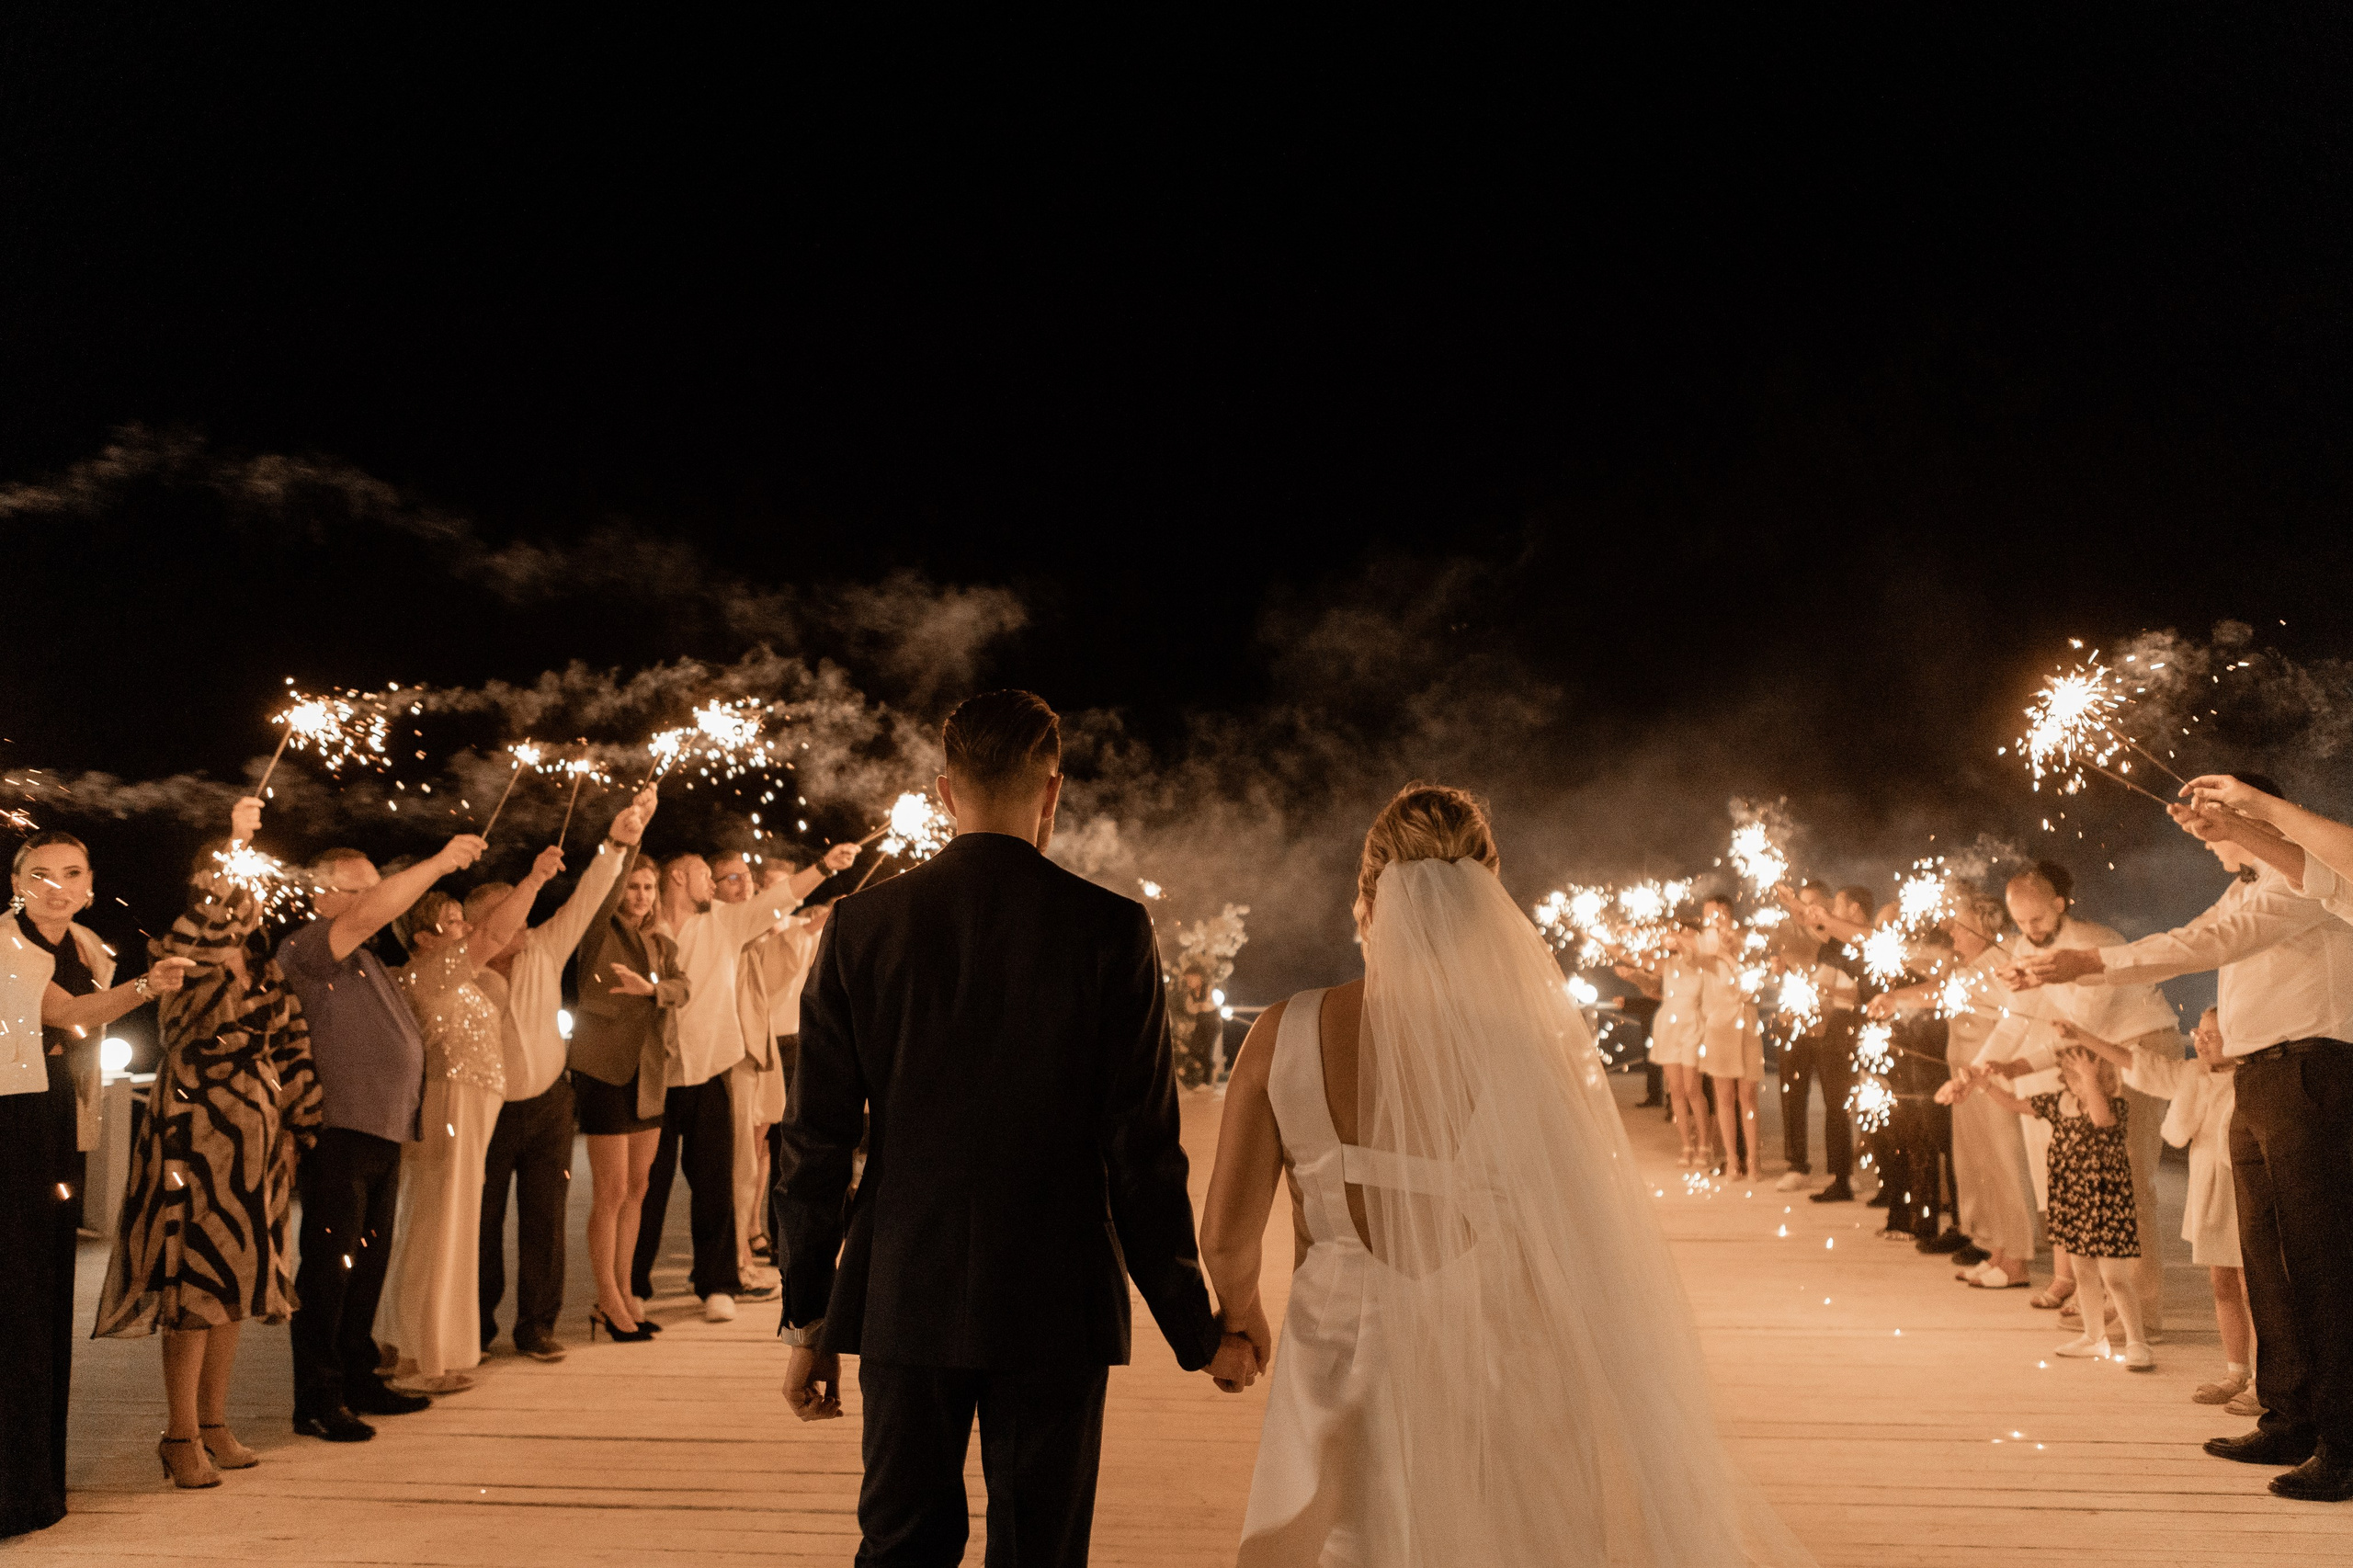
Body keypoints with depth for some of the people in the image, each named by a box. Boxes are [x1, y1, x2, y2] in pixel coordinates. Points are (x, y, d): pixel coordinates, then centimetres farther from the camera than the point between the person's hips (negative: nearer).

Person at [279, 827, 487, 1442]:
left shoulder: (364, 959, 23)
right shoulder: (305, 947, -8)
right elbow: (371, 914, -26)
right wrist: (441, 861, -25)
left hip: (384, 1131, 9)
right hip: (339, 1132, -9)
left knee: (369, 1263, 14)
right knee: (328, 1266, -4)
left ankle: (358, 1380, 24)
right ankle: (316, 1401, 3)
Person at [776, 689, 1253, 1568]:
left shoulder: (862, 922, -2)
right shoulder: (1109, 929, -9)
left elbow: (816, 1140, 0)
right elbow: (1142, 1151, -9)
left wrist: (809, 1320, 9)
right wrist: (1198, 1329, 2)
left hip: (903, 1299, 2)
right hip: (1055, 1306, -2)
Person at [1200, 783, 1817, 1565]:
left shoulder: (1284, 1035, -12)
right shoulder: (1538, 1051, -16)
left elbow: (1228, 1240, -7)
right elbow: (1590, 1255, -9)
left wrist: (1242, 1314, 16)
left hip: (1338, 1377, 1)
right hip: (1495, 1389, 0)